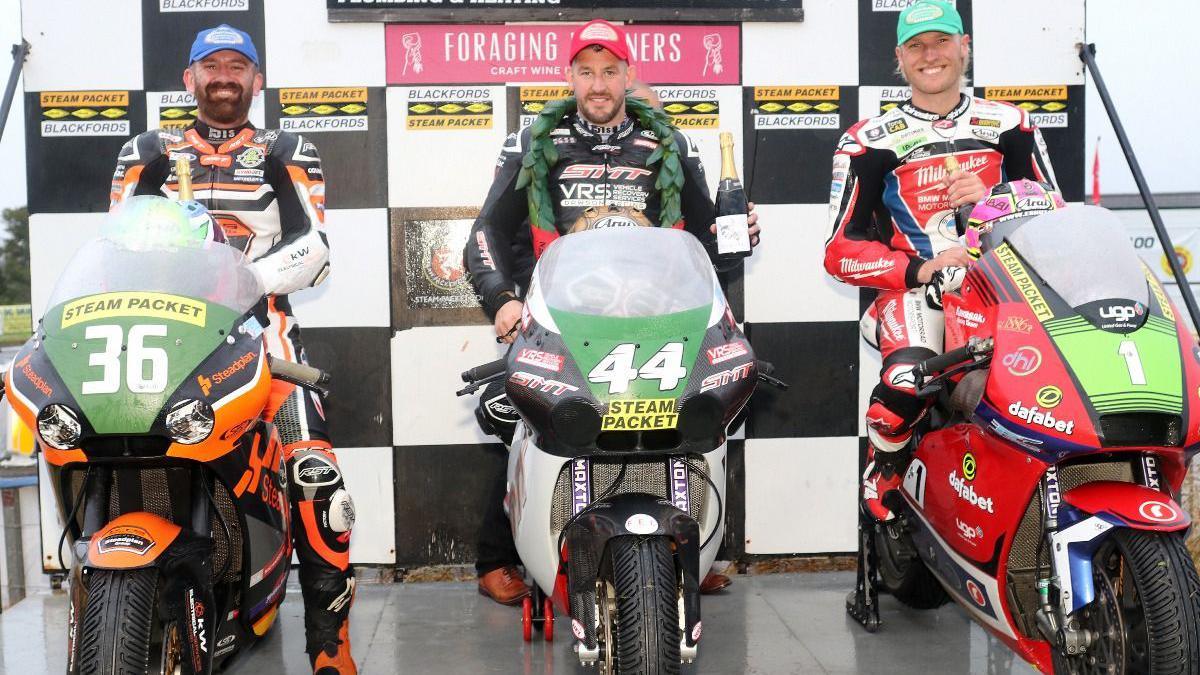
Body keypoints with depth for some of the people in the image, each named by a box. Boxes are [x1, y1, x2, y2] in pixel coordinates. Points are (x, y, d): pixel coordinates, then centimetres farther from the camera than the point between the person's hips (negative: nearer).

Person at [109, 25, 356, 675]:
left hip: (257, 318, -2)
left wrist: (244, 279, -16)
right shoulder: (149, 152, 22)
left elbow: (314, 246, 2)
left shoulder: (288, 153, 16)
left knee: (316, 475, -20)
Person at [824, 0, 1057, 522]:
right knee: (907, 382, -34)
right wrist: (918, 269, -14)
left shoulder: (1010, 126, 15)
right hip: (913, 291, -2)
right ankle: (883, 470, 0)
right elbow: (841, 251, 2)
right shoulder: (870, 142, 6)